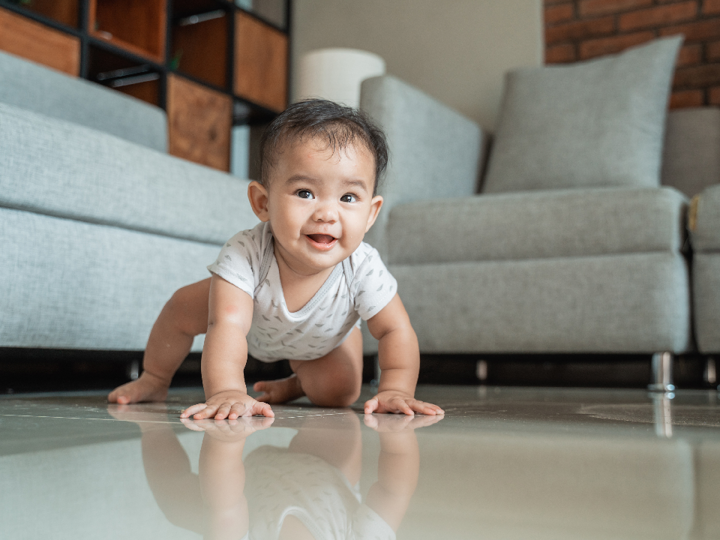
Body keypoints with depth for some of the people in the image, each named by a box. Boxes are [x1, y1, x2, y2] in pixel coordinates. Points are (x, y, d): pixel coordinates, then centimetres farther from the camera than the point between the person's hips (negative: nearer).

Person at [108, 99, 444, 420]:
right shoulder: (245, 254, -46)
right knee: (183, 309, -7)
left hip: (322, 339, 1)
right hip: (252, 316, 0)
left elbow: (396, 331, -34)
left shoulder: (363, 268, -42)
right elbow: (228, 325, -53)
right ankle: (155, 380, 24)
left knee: (340, 393, -11)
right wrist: (226, 392, -69)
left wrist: (395, 390, -50)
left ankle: (297, 386, 26)